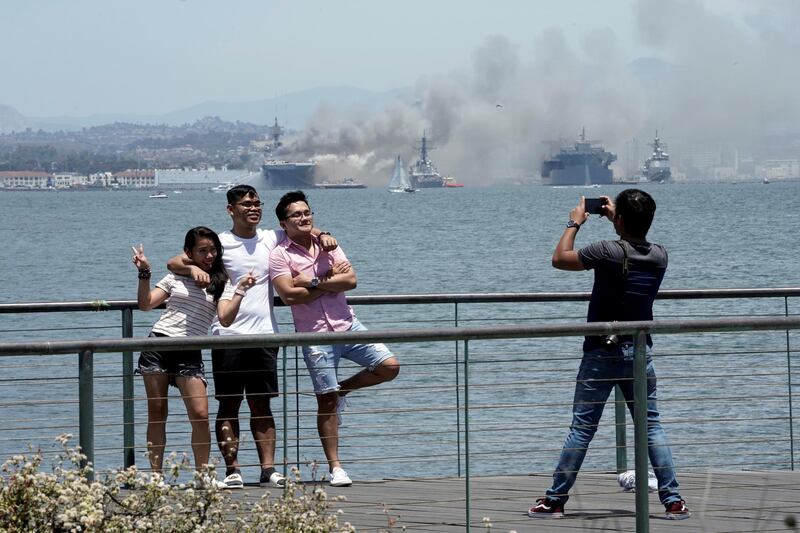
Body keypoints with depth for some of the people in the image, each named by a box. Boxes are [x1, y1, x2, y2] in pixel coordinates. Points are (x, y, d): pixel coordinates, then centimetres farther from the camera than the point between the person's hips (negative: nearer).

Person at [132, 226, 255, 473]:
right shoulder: (175, 278, 13)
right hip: (158, 344, 1)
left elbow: (225, 318, -5)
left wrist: (240, 290, -15)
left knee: (200, 415, -11)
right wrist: (144, 274, -2)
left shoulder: (221, 284, 10)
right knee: (157, 413, 3)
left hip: (189, 353, -1)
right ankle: (155, 475, 8)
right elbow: (145, 304, 9)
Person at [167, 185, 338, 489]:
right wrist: (194, 268, -23)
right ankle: (232, 470, 1)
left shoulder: (271, 239, 10)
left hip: (263, 335, 3)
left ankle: (268, 469, 1)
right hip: (228, 335, -3)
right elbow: (173, 263, -2)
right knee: (228, 405, -1)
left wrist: (321, 236, 4)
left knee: (262, 405, 4)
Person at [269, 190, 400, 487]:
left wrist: (314, 282, -14)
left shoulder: (327, 245, 9)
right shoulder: (280, 255, -4)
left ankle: (343, 389, 18)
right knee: (326, 401, -4)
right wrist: (331, 281, -10)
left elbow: (351, 280, -3)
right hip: (315, 334, -4)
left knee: (389, 367, -7)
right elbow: (288, 295, -17)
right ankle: (335, 468, 4)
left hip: (347, 326, 4)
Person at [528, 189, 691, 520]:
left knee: (582, 428, 2)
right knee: (651, 428, 7)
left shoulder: (608, 252, -18)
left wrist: (574, 223, 8)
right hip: (641, 351, 4)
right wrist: (616, 218, 28)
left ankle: (555, 500, 8)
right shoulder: (659, 256, -2)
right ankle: (673, 501, 2)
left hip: (602, 353, -4)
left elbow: (559, 259, -4)